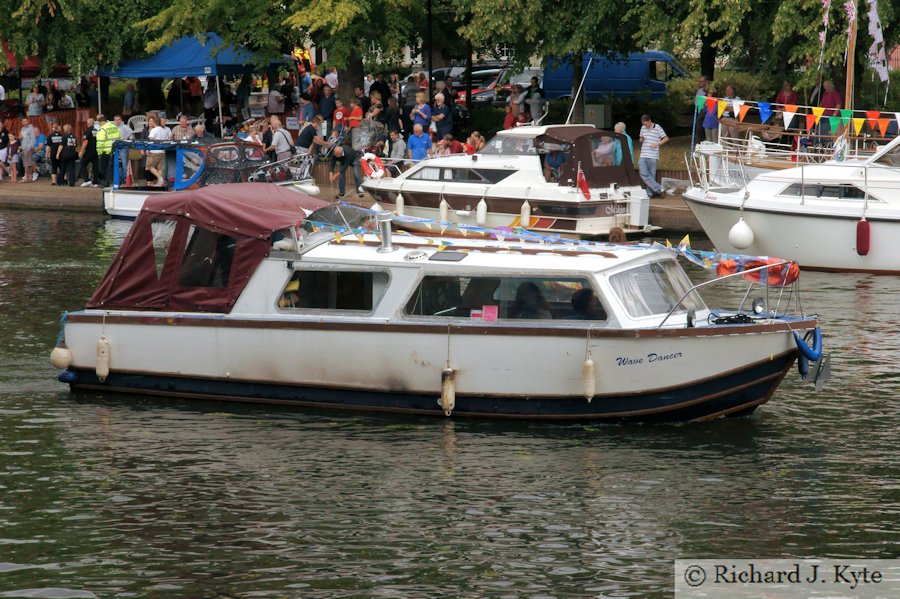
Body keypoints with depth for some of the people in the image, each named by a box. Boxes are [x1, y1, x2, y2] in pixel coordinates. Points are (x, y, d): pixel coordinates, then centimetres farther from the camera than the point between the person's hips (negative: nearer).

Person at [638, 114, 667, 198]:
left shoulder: (657, 128, -3)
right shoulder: (643, 128, 12)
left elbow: (666, 138, 1)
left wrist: (657, 144, -11)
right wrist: (641, 139, 1)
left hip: (653, 156, -5)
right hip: (643, 156, 5)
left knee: (651, 175, -2)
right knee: (643, 173, -8)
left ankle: (651, 193, 5)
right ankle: (657, 189, -4)